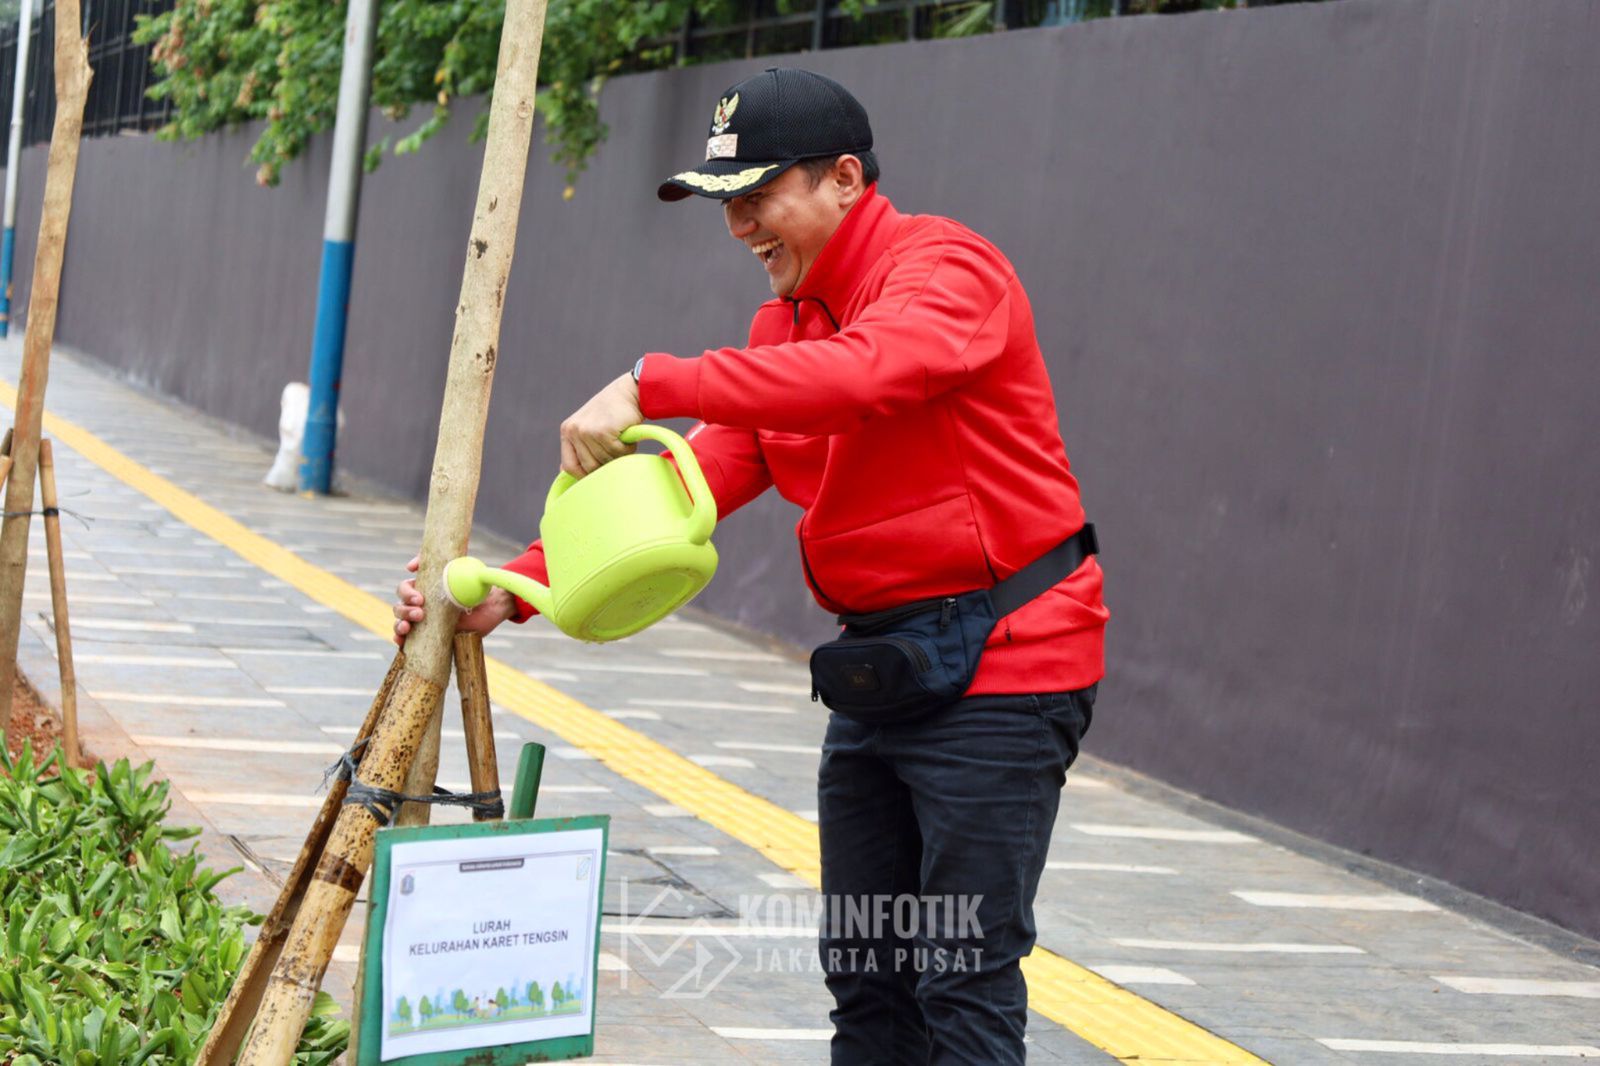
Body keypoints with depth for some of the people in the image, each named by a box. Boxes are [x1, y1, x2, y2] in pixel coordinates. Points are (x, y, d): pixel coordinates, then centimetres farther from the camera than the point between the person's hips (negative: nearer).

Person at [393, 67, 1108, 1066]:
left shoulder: (948, 268, -14)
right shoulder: (785, 322, 12)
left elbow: (865, 370, -36)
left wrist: (649, 385, -39)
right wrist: (514, 588, -6)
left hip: (1000, 670, -9)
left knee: (964, 985, -7)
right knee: (864, 977, 13)